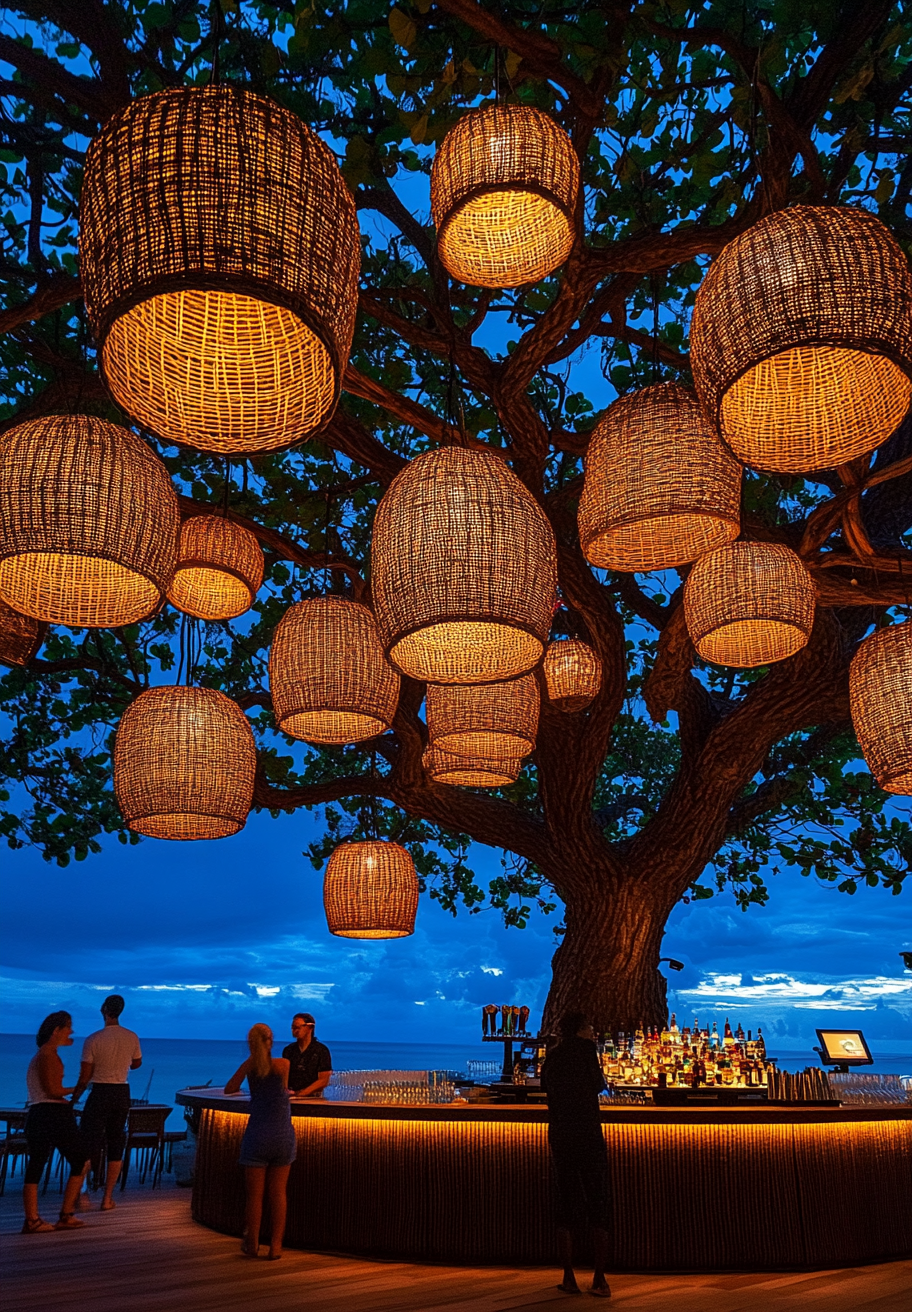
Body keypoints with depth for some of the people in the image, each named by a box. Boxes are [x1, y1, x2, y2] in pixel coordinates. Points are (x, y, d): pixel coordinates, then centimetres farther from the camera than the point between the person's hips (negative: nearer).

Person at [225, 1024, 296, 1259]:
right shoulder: (283, 1064, -6)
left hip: (257, 1136, 0)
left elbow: (229, 1089, 9)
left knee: (255, 1194, 10)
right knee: (278, 1193, 11)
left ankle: (252, 1245, 19)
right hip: (283, 1136, 0)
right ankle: (276, 1245, 13)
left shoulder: (249, 1065, -4)